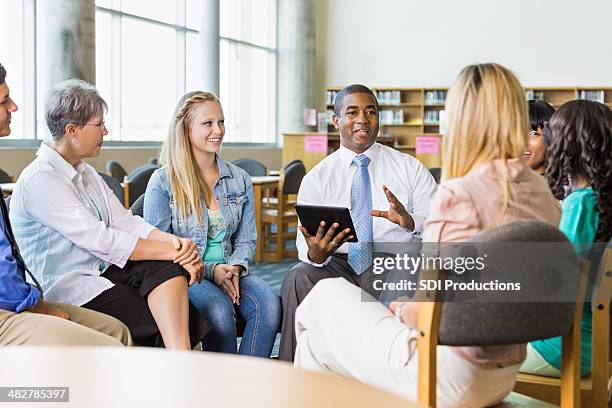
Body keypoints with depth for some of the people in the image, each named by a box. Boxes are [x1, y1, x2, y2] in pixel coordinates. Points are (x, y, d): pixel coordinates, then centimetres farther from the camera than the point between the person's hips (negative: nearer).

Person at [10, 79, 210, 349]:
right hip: (67, 288, -8)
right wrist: (173, 252, -22)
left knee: (168, 267, -23)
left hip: (104, 270, 8)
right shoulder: (39, 180, -15)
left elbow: (125, 221, 6)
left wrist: (173, 241, -14)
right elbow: (101, 241, -22)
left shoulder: (85, 173, 16)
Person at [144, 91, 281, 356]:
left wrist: (235, 268, -9)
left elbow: (246, 240, 14)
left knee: (268, 303, -27)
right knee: (220, 309, -34)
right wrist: (210, 270, -14)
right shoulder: (162, 182, -1)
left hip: (229, 272, 4)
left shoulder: (239, 179, 13)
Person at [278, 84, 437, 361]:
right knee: (299, 277, -30)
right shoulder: (315, 179, 9)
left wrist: (411, 221, -25)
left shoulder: (411, 169, 8)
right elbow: (305, 246, 0)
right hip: (338, 264, 1)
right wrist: (315, 253, -25)